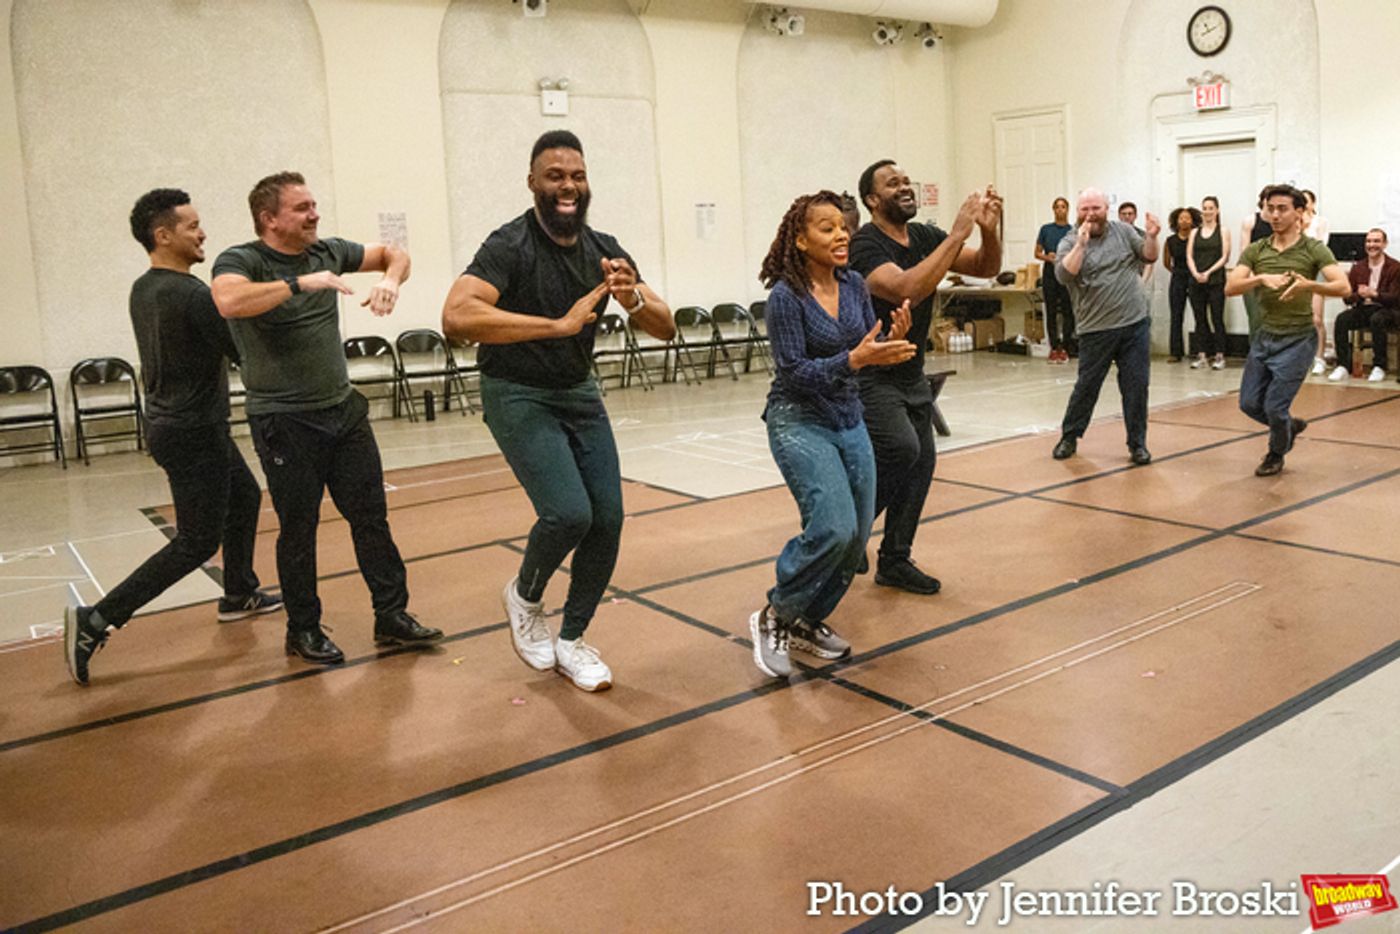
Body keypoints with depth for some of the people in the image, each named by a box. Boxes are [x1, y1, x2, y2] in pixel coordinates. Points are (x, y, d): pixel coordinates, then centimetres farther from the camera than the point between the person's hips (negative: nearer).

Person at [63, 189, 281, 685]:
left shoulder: (142, 290, 6)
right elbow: (245, 352, -17)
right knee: (197, 542, -2)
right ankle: (96, 620, -1)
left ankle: (240, 595, 38)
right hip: (194, 432, -10)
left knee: (245, 498, 24)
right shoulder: (191, 295, -23)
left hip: (174, 421, 10)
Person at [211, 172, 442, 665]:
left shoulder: (327, 251, 6)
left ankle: (392, 615, 18)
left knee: (371, 517, 8)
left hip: (344, 410, 6)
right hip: (284, 421, -5)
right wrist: (302, 283, -30)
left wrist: (390, 279, -3)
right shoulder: (241, 261, -10)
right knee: (298, 529, 5)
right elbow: (229, 301, -33)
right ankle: (303, 630, 21)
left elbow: (393, 252, 18)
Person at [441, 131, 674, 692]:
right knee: (568, 512, -21)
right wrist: (559, 324, -37)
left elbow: (666, 329, 0)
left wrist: (633, 299, -23)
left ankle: (571, 640, 19)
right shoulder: (511, 245, -17)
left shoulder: (603, 251, 1)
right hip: (518, 396, -6)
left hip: (579, 393, 6)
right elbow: (457, 316, -35)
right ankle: (524, 597, 12)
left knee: (607, 521, -1)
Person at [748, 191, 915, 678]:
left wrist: (893, 340, -15)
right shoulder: (786, 296, -15)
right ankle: (774, 618, 2)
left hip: (849, 419, 7)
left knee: (858, 533, 4)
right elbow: (794, 371, -19)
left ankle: (807, 621, 25)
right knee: (833, 528, -20)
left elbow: (870, 352, 7)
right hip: (799, 421, -7)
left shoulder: (854, 285, 2)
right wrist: (853, 359, -30)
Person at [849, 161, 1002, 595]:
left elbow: (986, 268, 2)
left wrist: (989, 230, -19)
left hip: (911, 373, 7)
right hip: (869, 374, -7)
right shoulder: (865, 245, -18)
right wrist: (958, 234, -32)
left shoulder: (925, 237, 4)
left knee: (921, 462, 5)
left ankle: (895, 561, 18)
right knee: (901, 448, -24)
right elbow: (907, 290, -35)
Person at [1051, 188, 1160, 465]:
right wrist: (1081, 244, -26)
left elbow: (1148, 257, 10)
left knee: (1136, 386, 3)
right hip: (1096, 329, -2)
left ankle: (1137, 443, 13)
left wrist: (1151, 237, -8)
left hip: (1135, 324, 2)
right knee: (1086, 387, 6)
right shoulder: (1070, 242, -2)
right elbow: (1064, 275, -17)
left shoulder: (1122, 230, 8)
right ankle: (1069, 437, 22)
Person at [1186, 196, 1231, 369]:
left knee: (1217, 319, -4)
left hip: (1215, 281, -3)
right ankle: (1203, 355, 12)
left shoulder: (1223, 231, 4)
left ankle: (1219, 355, 1)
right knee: (1200, 319, 5)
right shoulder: (1195, 232, 12)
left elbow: (1225, 256, -3)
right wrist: (1195, 273, -11)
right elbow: (1189, 256, 6)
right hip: (1196, 282, 3)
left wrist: (1208, 272, -15)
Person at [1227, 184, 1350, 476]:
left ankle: (1276, 455, 25)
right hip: (1264, 337, 4)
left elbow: (1343, 287, -21)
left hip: (1297, 340, -4)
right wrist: (1262, 278, -30)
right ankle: (1290, 426, 38)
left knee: (1274, 406, -4)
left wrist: (1308, 284, -40)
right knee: (1249, 403, 7)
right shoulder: (1255, 251, 2)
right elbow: (1230, 287, -12)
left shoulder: (1314, 250, -8)